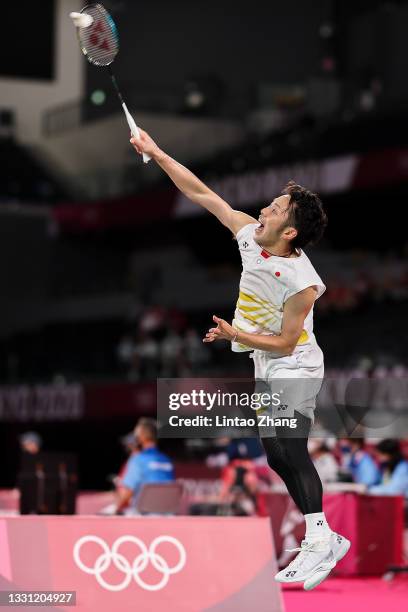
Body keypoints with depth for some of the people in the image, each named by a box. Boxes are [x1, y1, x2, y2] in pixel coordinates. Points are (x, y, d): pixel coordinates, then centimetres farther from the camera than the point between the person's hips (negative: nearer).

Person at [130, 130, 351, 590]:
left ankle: (319, 541, -21)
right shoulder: (251, 238, -7)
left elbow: (285, 343, -20)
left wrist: (237, 336, -22)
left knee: (288, 450, -22)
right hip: (268, 371, 8)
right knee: (280, 458, 9)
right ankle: (327, 539, 16)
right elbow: (203, 195, -2)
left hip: (294, 369, -8)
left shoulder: (302, 281, -27)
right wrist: (156, 153, -2)